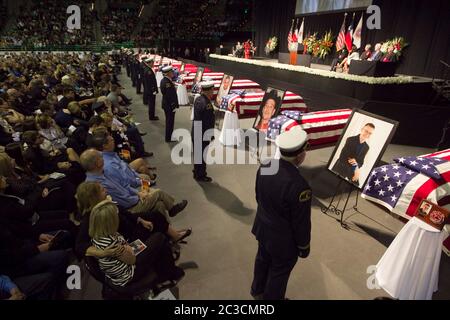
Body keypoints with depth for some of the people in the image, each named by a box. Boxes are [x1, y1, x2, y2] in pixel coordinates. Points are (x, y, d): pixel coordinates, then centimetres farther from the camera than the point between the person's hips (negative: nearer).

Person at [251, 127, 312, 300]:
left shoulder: (265, 166, -14)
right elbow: (301, 222, -22)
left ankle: (258, 290, 56)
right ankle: (271, 297, 47)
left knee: (263, 259, 30)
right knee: (279, 272, 21)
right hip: (283, 239, -7)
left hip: (263, 228, 7)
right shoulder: (299, 186, -36)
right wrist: (304, 246, -4)